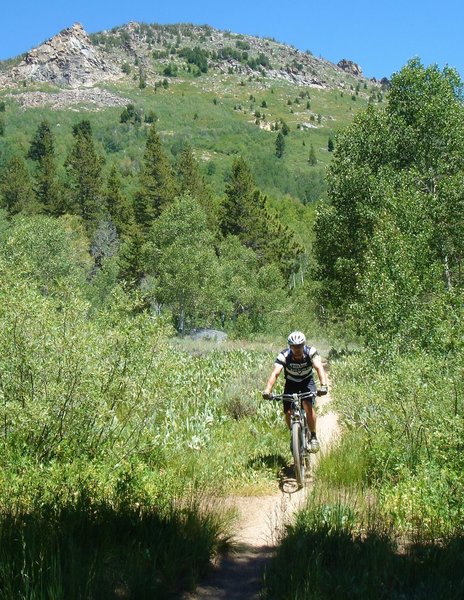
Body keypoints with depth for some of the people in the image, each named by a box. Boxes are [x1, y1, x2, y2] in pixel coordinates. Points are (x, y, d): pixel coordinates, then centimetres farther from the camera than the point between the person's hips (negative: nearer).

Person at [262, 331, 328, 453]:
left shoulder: (311, 352, -27)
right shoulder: (284, 355, -28)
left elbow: (319, 367, -41)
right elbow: (275, 373, -37)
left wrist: (323, 385, -58)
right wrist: (267, 390, -54)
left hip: (307, 382, -1)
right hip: (291, 383, 1)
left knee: (308, 405, -26)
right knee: (288, 412, -12)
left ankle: (314, 437, -10)